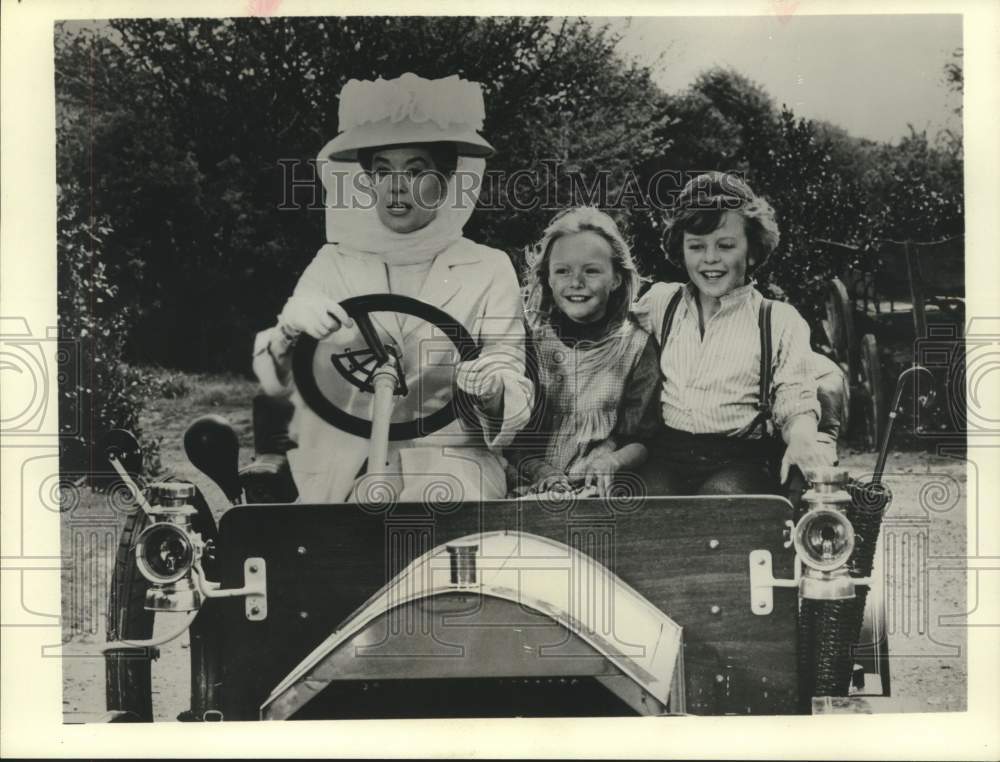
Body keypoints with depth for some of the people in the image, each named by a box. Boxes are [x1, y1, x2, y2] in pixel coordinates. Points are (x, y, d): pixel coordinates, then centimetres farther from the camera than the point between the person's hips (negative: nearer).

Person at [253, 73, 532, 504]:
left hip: (453, 474, -1)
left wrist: (492, 390, -22)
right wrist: (289, 328, -17)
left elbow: (512, 384, 1)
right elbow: (276, 382, 5)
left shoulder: (489, 270, 5)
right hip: (345, 476, 1)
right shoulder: (332, 263, 10)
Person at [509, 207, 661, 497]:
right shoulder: (528, 340, 6)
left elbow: (644, 438, 8)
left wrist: (612, 462, -11)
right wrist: (539, 470, -10)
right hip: (531, 484, 0)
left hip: (602, 490, 0)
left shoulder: (636, 345, 6)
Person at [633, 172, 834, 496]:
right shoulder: (660, 302, 19)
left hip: (741, 459, -1)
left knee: (722, 496, -34)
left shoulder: (781, 321, 12)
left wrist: (802, 439, -19)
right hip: (664, 455, 1)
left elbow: (795, 402, 3)